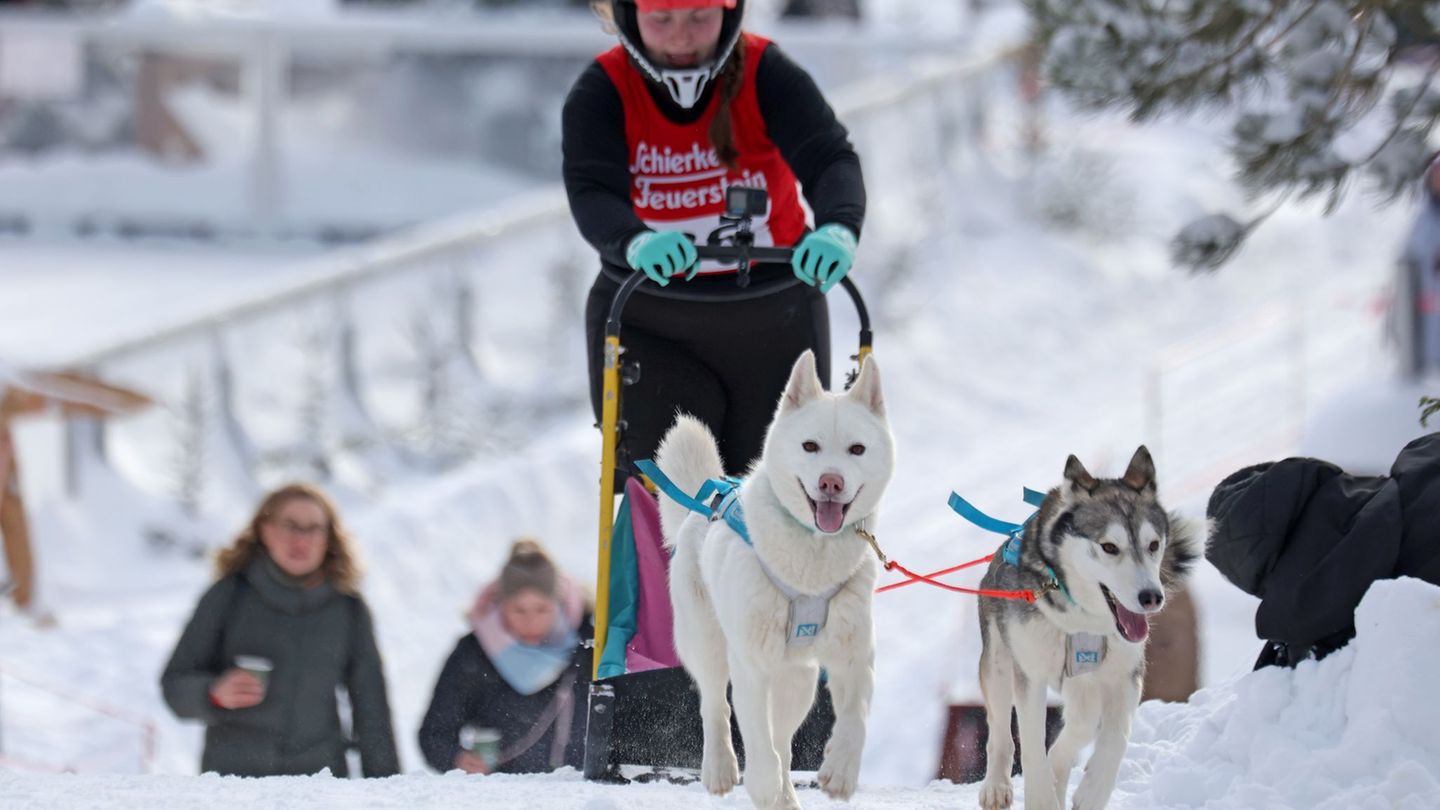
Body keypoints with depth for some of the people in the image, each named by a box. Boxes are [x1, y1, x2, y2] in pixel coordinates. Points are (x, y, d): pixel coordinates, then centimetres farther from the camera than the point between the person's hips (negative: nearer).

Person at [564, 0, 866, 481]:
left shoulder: (767, 75, -10)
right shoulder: (600, 93, -10)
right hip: (650, 328, -1)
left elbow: (830, 159, -24)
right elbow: (592, 192, -25)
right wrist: (636, 242, -48)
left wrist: (838, 227, -47)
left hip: (773, 323, 1)